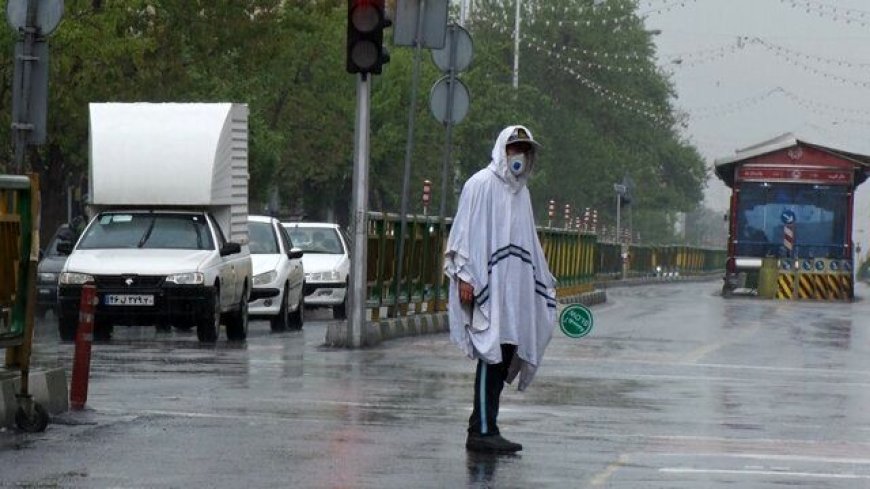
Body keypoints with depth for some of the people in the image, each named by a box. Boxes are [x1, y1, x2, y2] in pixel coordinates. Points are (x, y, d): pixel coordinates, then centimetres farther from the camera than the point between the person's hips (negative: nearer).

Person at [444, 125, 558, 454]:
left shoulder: (520, 192, 21)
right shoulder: (481, 185, -3)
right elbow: (465, 233, -9)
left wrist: (545, 284, 25)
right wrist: (465, 276, -17)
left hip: (514, 289, 8)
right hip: (486, 288, -8)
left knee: (504, 356, 5)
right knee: (491, 356, -11)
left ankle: (483, 428, 9)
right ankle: (482, 431, -11)